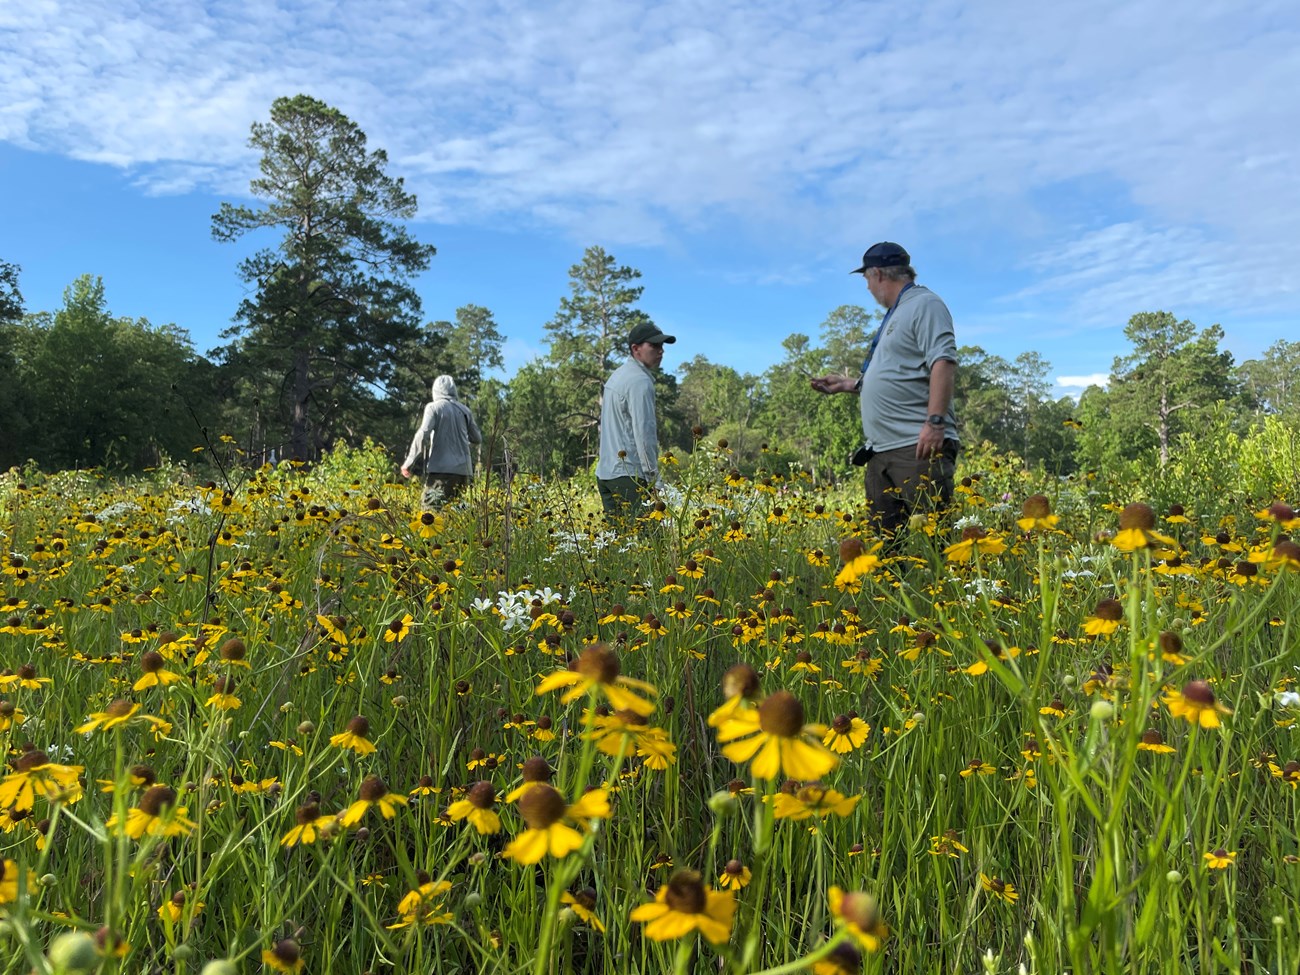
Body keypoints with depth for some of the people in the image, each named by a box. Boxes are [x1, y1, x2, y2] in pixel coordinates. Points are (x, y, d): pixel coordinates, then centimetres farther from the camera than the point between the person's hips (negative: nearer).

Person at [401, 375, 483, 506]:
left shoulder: (433, 407, -1)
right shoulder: (464, 410, 12)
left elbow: (423, 435, -13)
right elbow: (477, 438, 19)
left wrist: (408, 463, -8)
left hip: (441, 468, -5)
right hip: (462, 469, 5)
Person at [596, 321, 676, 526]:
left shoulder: (617, 376, 18)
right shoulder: (640, 381, -13)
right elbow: (644, 432, -19)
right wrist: (653, 477, -14)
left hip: (605, 471, 10)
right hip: (628, 474, -10)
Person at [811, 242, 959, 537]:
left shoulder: (924, 303, -3)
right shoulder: (895, 314, 26)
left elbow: (943, 363, -17)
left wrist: (935, 422, -25)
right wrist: (849, 384, 33)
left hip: (919, 446, -10)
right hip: (882, 450, 10)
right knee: (883, 538, 6)